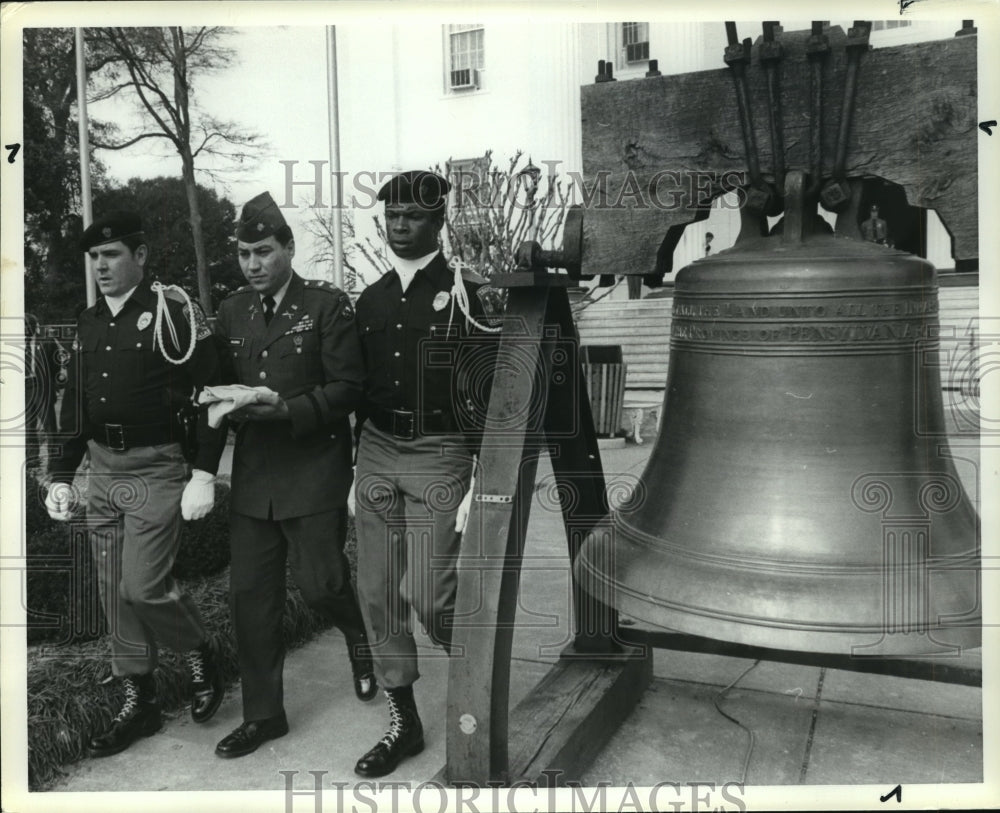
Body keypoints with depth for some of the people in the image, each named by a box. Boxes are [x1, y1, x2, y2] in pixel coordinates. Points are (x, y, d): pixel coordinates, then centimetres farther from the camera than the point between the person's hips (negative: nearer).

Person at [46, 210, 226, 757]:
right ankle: (139, 703, 25)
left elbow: (211, 392, -13)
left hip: (156, 470, -7)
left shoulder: (171, 311, -10)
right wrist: (61, 477, 13)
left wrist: (204, 475, -18)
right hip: (103, 471, 7)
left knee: (143, 587, -8)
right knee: (115, 595, 10)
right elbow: (75, 404, 17)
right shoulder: (88, 323, 11)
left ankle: (200, 654, 21)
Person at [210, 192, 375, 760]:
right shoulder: (232, 312, 11)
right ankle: (263, 715, 23)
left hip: (314, 470, -5)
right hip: (253, 473, 5)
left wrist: (285, 407, -20)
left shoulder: (329, 304, -5)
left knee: (320, 584, -4)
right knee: (250, 595, 7)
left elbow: (348, 388, -10)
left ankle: (360, 630, 33)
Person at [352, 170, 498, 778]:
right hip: (377, 452, 6)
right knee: (379, 595, 8)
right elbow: (359, 390, 16)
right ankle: (403, 723, 24)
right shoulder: (370, 300, 11)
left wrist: (483, 485, -13)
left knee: (430, 596, -9)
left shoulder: (466, 296, -5)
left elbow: (489, 397, -8)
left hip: (439, 455, -5)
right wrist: (355, 471, 14)